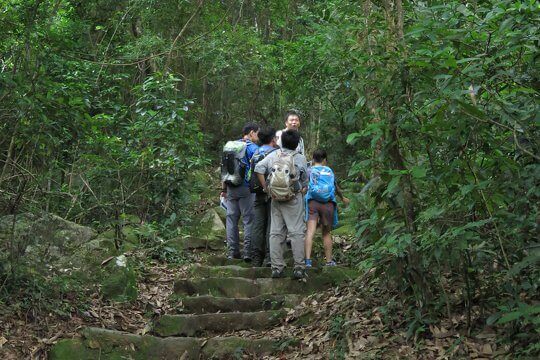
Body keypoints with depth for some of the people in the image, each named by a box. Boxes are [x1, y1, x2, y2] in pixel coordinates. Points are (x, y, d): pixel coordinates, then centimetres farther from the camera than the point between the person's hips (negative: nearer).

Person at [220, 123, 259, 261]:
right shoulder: (253, 148, -6)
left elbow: (224, 168, 13)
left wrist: (224, 189, 17)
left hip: (231, 188, 6)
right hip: (247, 188, -6)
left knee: (231, 219, 9)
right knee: (249, 220, 0)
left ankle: (233, 252, 12)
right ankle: (248, 252, -2)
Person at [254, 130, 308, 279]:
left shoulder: (273, 155, 4)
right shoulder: (300, 158, -2)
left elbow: (258, 168, -6)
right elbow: (305, 181, 1)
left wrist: (265, 187, -1)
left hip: (275, 199, 3)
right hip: (294, 199, -3)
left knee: (276, 233, 8)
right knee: (296, 232, 1)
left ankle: (276, 267, 9)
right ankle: (299, 268, -1)